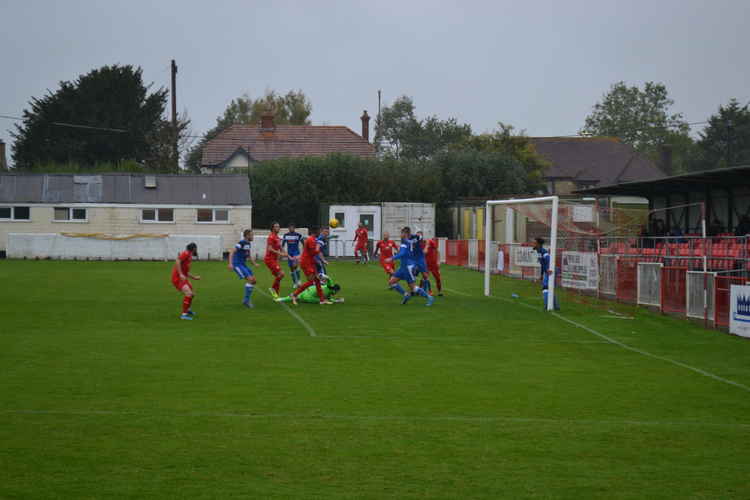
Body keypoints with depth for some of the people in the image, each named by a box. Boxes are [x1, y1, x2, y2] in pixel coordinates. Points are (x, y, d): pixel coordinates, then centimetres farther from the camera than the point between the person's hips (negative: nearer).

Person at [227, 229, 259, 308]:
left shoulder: (249, 243, 11)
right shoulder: (241, 243, -16)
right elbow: (232, 252, -21)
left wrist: (254, 263, 16)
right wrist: (230, 263, -30)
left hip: (243, 264, 9)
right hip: (237, 264, -9)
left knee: (253, 281, 6)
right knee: (250, 279, -19)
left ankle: (246, 300, 12)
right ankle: (246, 300, -13)